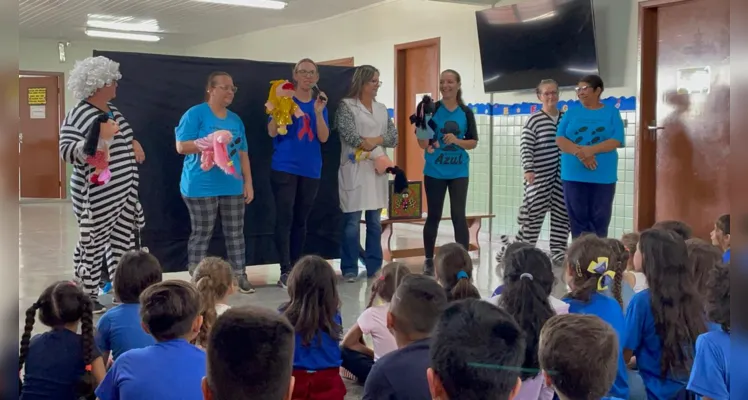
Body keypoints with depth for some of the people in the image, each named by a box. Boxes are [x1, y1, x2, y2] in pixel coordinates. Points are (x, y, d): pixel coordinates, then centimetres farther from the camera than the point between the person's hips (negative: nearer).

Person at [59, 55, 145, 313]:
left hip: (124, 192, 8)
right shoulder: (78, 115, -16)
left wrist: (133, 143, 10)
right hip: (97, 196, -8)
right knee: (93, 244, 1)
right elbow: (66, 150, -25)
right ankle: (88, 296, 13)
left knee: (123, 241, 12)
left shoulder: (113, 110, 11)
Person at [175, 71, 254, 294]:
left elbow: (243, 154, 16)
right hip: (201, 187, -6)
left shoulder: (235, 119, 14)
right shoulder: (195, 114, -5)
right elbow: (181, 146, -10)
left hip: (232, 186, 6)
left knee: (235, 233, 8)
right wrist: (210, 142, -20)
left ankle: (240, 276, 17)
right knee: (202, 234, 2)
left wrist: (248, 183, 10)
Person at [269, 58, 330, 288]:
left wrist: (319, 112, -16)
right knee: (285, 218, -9)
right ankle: (285, 272, -9)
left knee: (301, 220, 10)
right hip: (285, 168, -4)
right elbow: (272, 132, -8)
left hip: (311, 170, 4)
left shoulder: (320, 104, 10)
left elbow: (324, 138, -2)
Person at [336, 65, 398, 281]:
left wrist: (375, 140, -10)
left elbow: (394, 137, 9)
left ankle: (374, 267, 15)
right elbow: (350, 136, -13)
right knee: (352, 221, -6)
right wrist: (378, 155, -12)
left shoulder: (382, 109, 16)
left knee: (375, 221, 9)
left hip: (378, 169, 6)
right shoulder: (346, 105, -2)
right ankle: (349, 269, 1)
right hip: (355, 169, -6)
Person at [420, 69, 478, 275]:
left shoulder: (466, 112, 2)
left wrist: (457, 141, -15)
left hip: (459, 172, 1)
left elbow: (473, 142, 4)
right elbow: (422, 142, -4)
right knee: (433, 215, 8)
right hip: (434, 172, -1)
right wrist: (426, 144, -27)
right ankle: (429, 260, 20)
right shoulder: (432, 109, -3)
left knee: (459, 216, 0)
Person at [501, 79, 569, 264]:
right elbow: (525, 146, -8)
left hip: (562, 174, 5)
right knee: (535, 210, -5)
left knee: (562, 211, 5)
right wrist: (528, 169, -18)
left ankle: (558, 249, 12)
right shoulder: (534, 120, -4)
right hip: (540, 174, -5)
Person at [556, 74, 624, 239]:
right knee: (577, 218, 3)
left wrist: (590, 150, -18)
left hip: (603, 176, -1)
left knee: (600, 219, 1)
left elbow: (616, 141, -4)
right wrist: (579, 153, -16)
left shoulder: (612, 112, 7)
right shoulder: (572, 112, 11)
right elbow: (560, 139, 1)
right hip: (574, 174, 1)